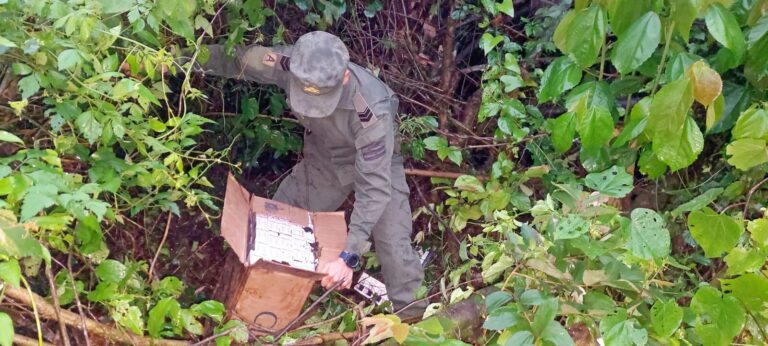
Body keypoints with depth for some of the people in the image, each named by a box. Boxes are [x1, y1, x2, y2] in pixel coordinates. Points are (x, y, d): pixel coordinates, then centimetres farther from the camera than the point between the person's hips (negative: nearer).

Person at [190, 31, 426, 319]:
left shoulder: (372, 109, -43)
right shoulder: (289, 62, -32)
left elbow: (374, 186, -39)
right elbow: (237, 59, -13)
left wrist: (349, 255, -42)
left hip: (377, 163, -4)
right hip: (322, 160, 5)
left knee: (393, 245, -12)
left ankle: (413, 317, 10)